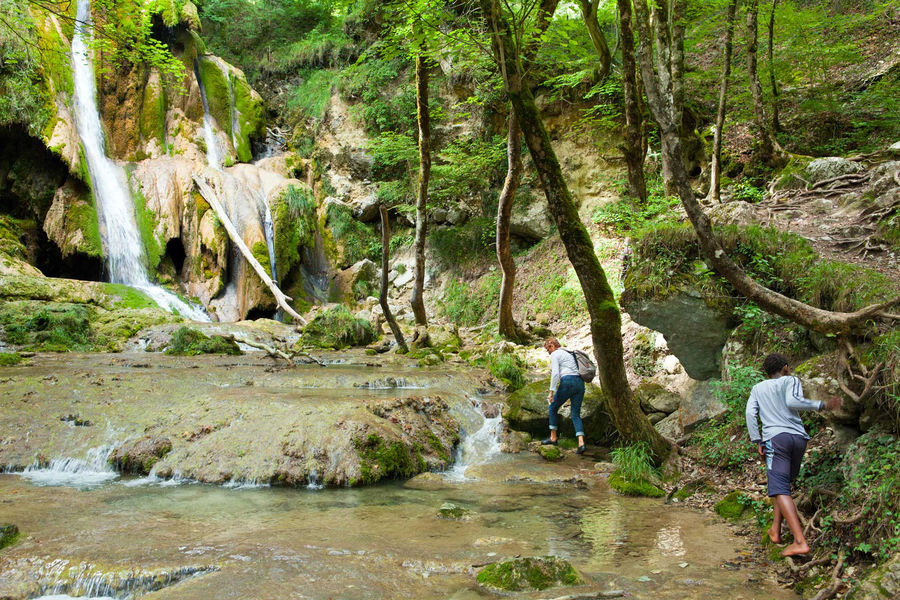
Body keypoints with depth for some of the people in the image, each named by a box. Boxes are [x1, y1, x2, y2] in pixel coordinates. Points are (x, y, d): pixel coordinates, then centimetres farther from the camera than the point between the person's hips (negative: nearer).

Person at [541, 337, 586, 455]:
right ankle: (581, 443, -11)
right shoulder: (570, 353, 27)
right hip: (580, 383, 7)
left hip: (567, 382, -7)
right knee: (576, 415, 5)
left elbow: (555, 373, -13)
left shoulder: (555, 354, 1)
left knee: (553, 408, 13)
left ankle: (553, 437, 19)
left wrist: (551, 392, -15)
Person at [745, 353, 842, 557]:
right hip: (798, 437, 2)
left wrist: (757, 441, 6)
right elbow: (792, 401, -6)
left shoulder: (758, 388, 20)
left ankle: (800, 541, -25)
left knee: (780, 489, -12)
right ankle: (775, 529, 20)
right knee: (783, 483, 20)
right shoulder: (790, 381, 14)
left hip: (775, 438, -2)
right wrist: (822, 405, -1)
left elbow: (750, 413, 6)